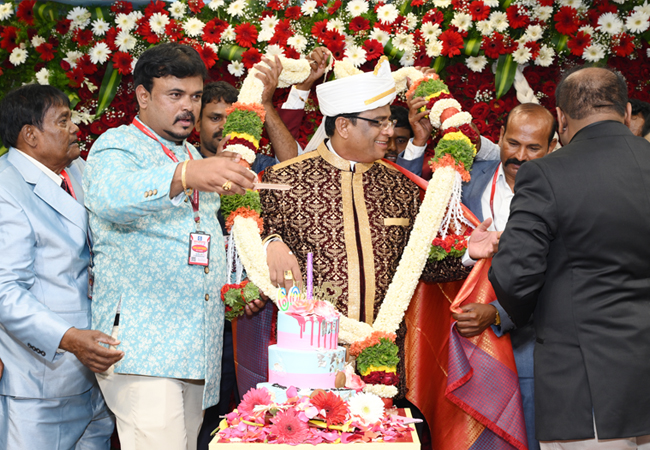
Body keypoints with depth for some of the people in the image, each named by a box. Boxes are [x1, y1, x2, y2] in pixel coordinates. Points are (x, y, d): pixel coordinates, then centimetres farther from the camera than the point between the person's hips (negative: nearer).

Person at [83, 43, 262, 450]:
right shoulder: (117, 146, -3)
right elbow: (110, 197, -28)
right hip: (141, 347, -7)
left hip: (199, 346, 7)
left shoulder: (193, 157, 23)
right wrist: (186, 175, -45)